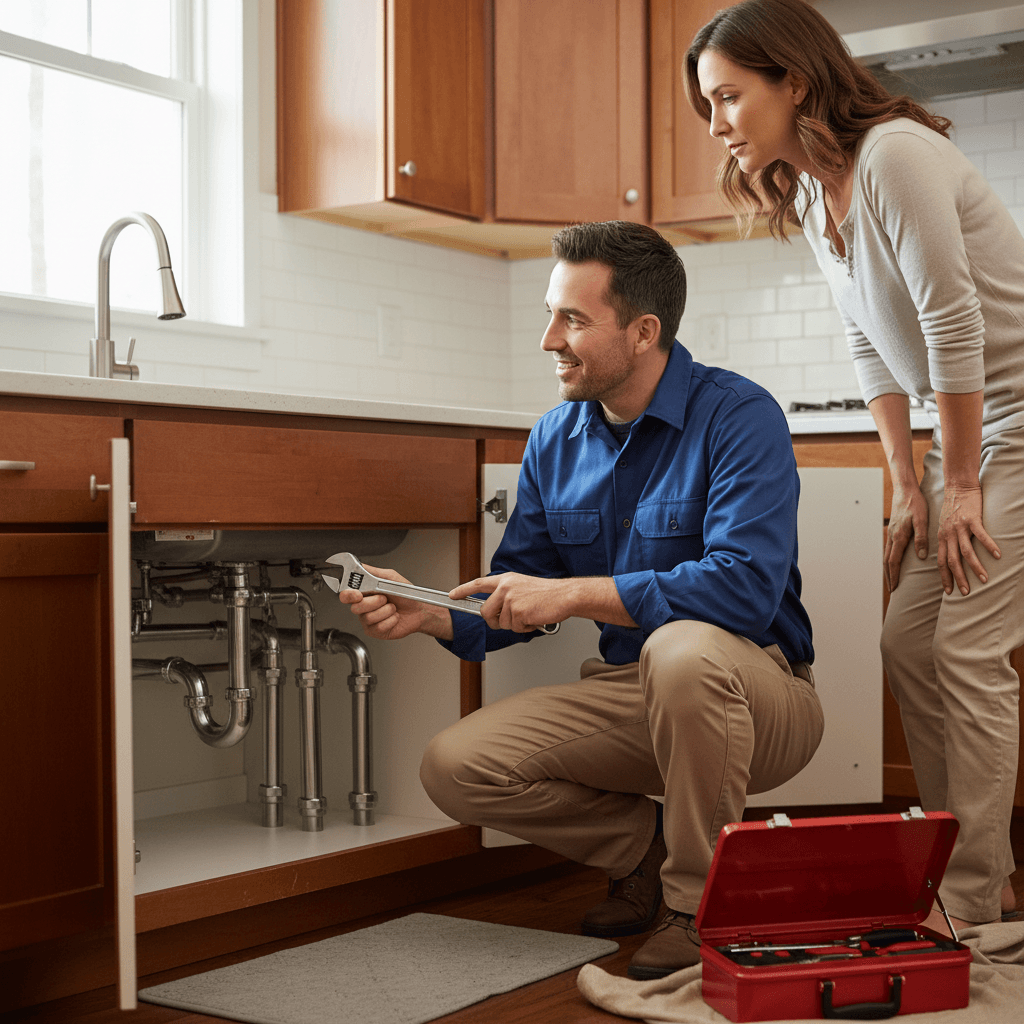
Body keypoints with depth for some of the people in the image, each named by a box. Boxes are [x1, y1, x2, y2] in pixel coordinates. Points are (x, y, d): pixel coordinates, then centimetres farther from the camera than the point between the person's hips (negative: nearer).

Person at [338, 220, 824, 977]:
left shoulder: (739, 417, -16)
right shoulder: (555, 439, 4)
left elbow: (744, 587, -30)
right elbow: (517, 594, 8)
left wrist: (573, 594, -28)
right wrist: (429, 614, -13)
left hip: (759, 698, -6)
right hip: (627, 694, 6)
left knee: (683, 648, -40)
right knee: (456, 767, -12)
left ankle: (702, 904, -16)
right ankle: (642, 845, 12)